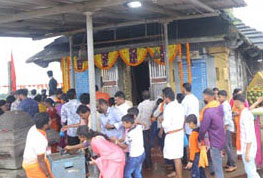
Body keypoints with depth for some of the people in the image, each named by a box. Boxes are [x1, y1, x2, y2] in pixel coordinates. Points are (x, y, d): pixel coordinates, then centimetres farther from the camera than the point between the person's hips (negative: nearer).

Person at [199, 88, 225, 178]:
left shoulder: (208, 111, -25)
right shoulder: (220, 106, -1)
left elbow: (203, 128, -19)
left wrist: (201, 139, 0)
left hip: (215, 141, -8)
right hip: (221, 138, 8)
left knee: (217, 165, 1)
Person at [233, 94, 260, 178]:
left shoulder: (245, 115, -20)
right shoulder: (246, 113, 8)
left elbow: (249, 135, -23)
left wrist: (247, 152, -21)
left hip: (248, 149, -9)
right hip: (247, 148, 9)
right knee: (250, 171, 18)